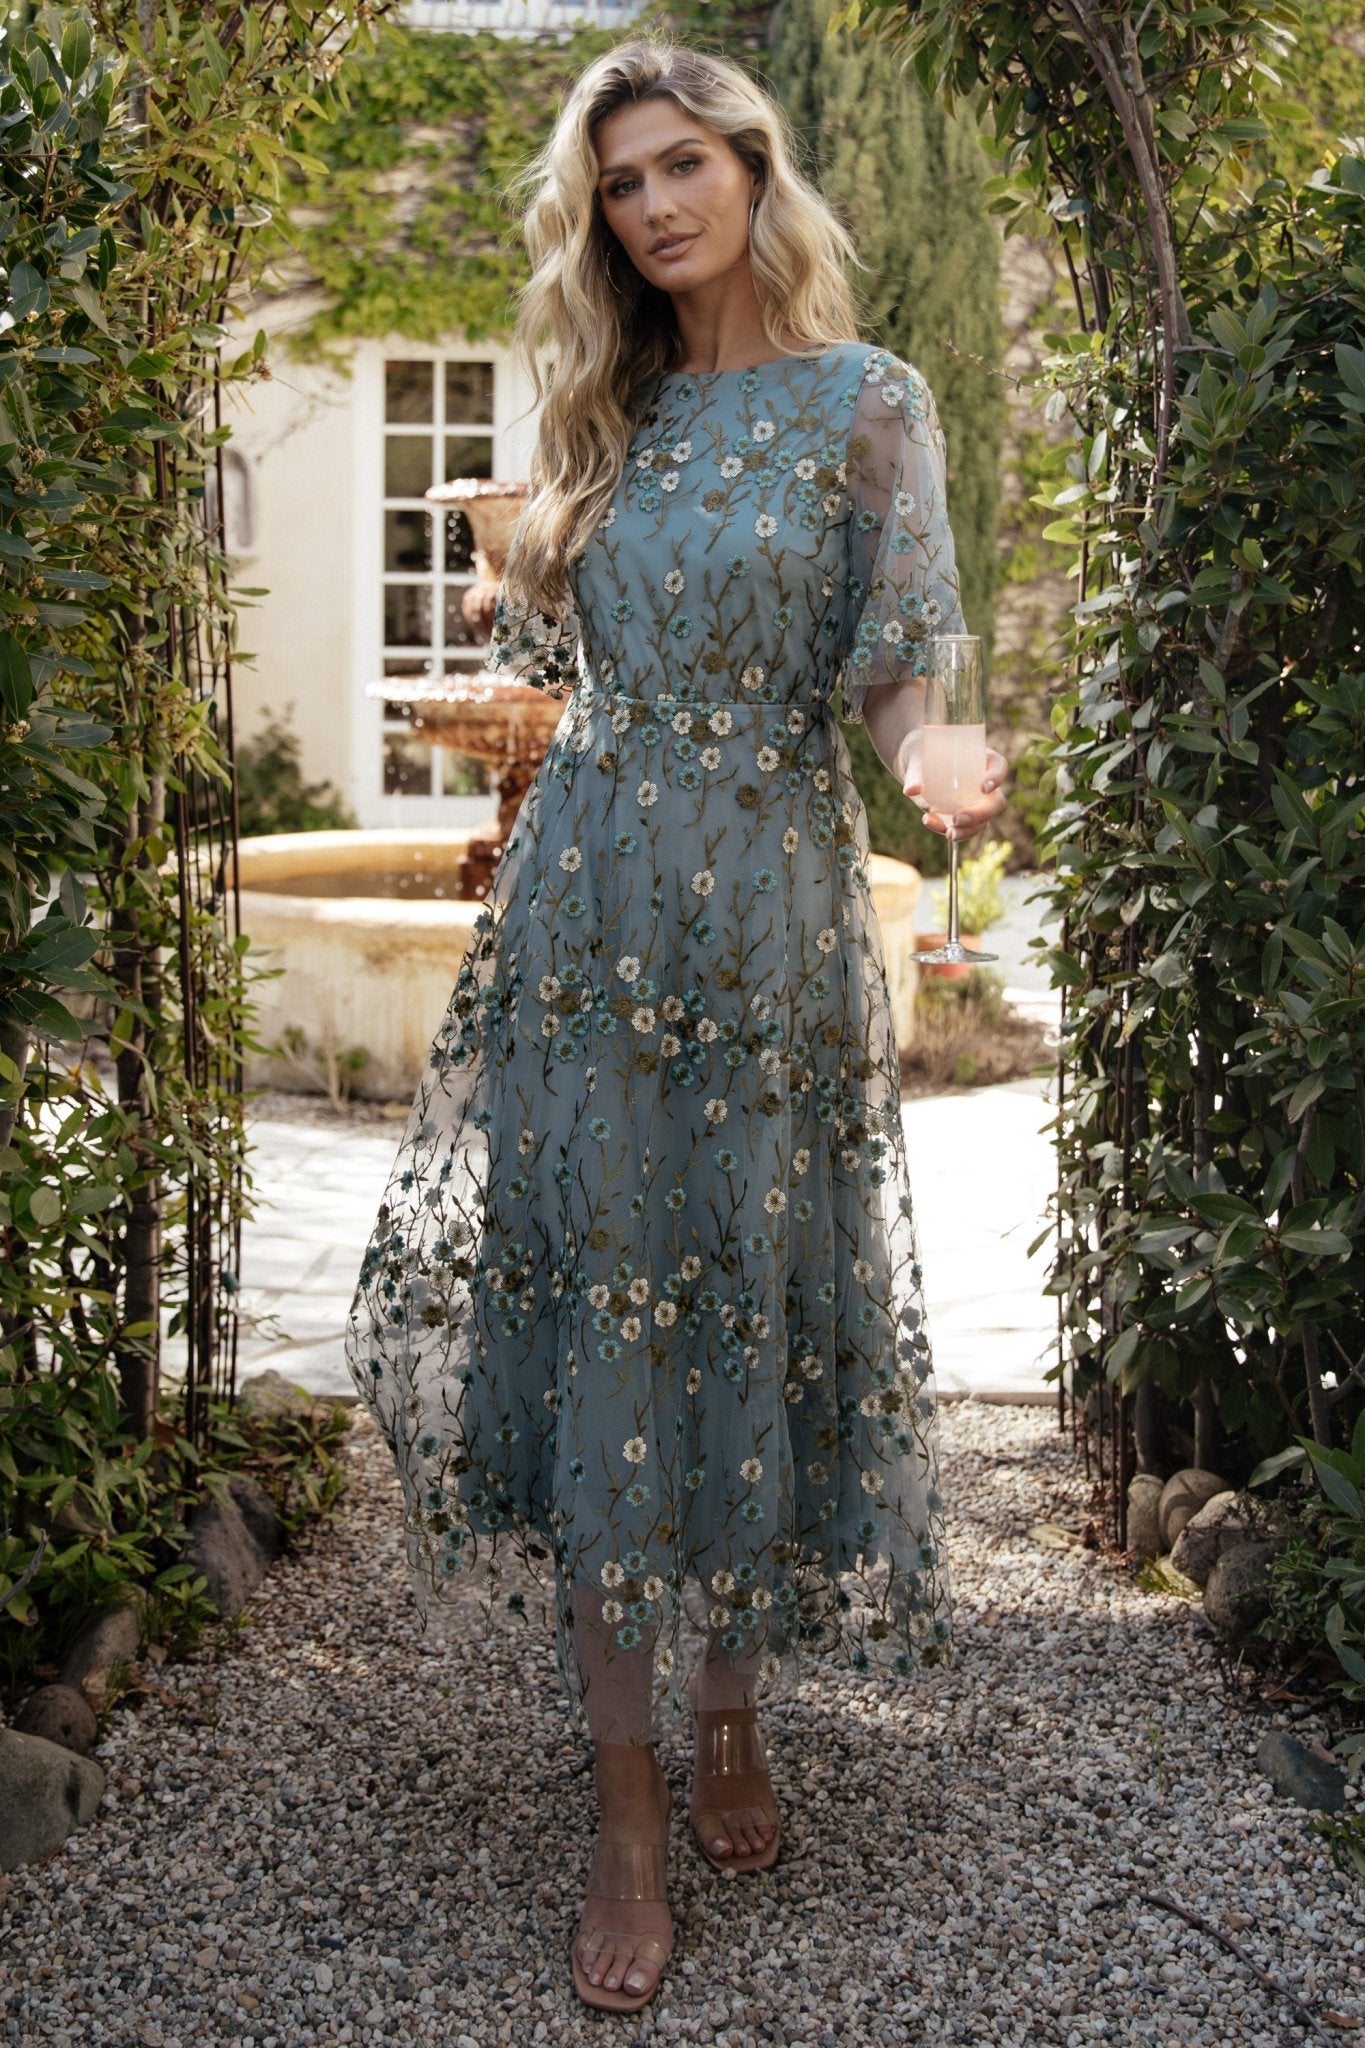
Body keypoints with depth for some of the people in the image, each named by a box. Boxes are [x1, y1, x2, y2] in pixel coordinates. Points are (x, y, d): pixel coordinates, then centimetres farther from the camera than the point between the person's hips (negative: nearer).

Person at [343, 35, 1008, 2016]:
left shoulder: (866, 398, 1)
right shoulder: (607, 414, 13)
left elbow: (891, 676, -6)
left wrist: (936, 761, -25)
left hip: (768, 916, -3)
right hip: (585, 911, 3)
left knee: (753, 1315, 4)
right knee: (590, 1322, 0)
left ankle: (730, 1719, 26)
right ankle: (628, 1806, 9)